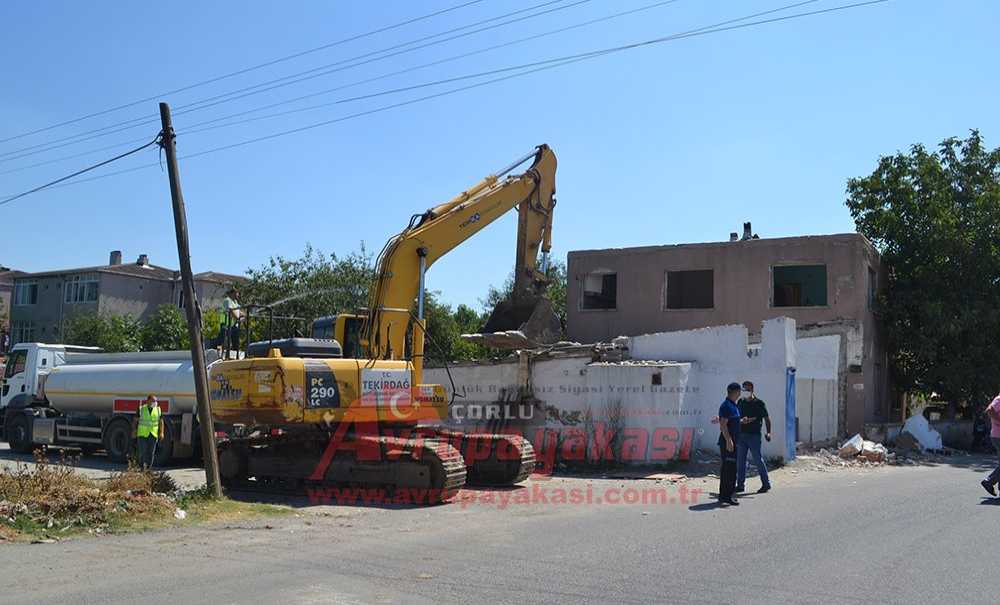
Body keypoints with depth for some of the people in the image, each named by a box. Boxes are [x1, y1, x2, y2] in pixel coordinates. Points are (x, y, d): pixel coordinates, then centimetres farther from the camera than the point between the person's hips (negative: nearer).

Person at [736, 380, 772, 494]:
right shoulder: (741, 402, 10)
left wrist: (768, 432, -14)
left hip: (754, 435, -5)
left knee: (758, 460, -4)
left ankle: (766, 484, 6)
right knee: (740, 460, 7)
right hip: (741, 434, 6)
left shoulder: (759, 403, -5)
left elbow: (766, 418, -5)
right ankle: (740, 485, 14)